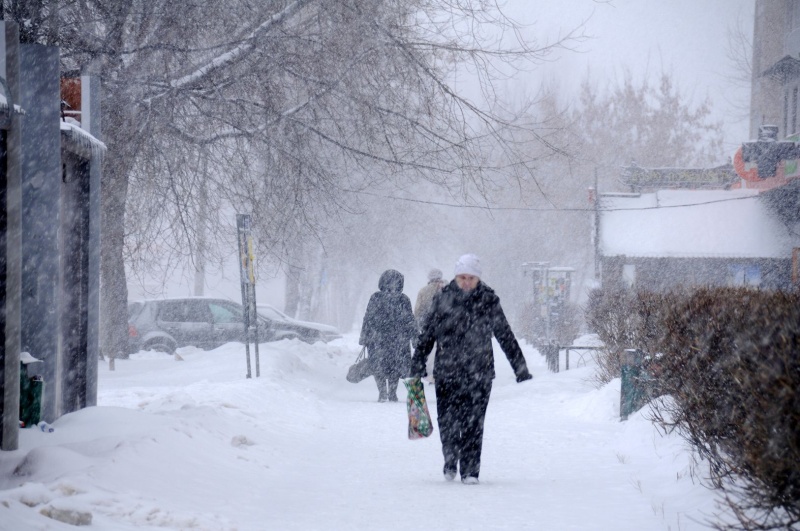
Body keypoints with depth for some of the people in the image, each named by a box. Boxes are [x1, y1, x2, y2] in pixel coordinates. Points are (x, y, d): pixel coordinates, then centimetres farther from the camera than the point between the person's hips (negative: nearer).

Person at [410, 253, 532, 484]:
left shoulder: (488, 301, 1)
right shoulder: (443, 299, 2)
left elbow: (505, 336, 7)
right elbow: (427, 334, 8)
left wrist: (521, 368, 7)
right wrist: (417, 366, 5)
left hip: (479, 373, -1)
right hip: (446, 371, 1)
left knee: (474, 423, -6)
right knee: (447, 421, 3)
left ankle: (470, 471, 1)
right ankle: (450, 462, 27)